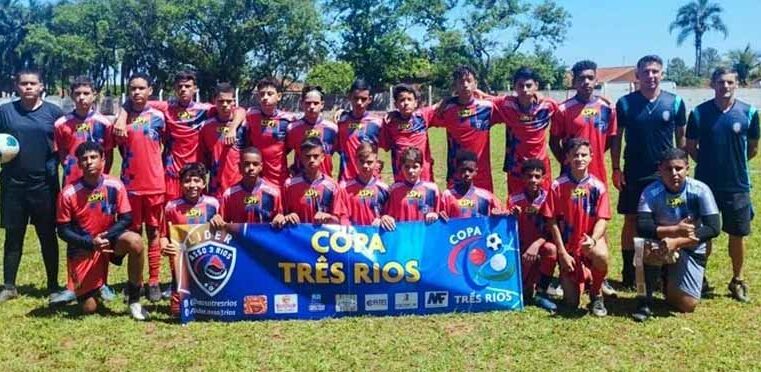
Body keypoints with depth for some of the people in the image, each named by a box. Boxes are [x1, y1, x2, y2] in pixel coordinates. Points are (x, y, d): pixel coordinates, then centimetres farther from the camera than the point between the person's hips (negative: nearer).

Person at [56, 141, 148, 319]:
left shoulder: (115, 185, -12)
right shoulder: (68, 193, -16)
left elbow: (126, 219, -7)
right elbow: (63, 231, -10)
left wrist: (106, 236, -23)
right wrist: (90, 243, -23)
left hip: (110, 239, 1)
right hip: (83, 247, -1)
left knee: (135, 241, -33)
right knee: (88, 309, -5)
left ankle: (134, 298, -15)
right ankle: (85, 289, 36)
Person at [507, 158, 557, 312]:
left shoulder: (547, 198, -8)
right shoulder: (514, 199, -8)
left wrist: (537, 244, -27)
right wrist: (513, 217, -28)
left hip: (540, 244, 0)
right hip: (521, 246, 0)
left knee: (551, 249, -32)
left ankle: (541, 293, -17)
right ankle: (527, 287, 12)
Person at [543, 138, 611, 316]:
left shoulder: (597, 186, -6)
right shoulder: (558, 186, -8)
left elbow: (602, 219, -7)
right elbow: (552, 221, -6)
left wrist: (593, 239, -27)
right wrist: (562, 252, -10)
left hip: (590, 240, 0)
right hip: (568, 245, 0)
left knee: (600, 256, -38)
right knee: (572, 303, -6)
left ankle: (597, 295, -6)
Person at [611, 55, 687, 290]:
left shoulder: (675, 102, 0)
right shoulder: (625, 103, -2)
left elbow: (681, 137, 7)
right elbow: (616, 138, 2)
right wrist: (616, 169, -3)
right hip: (633, 174, -1)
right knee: (631, 221, 6)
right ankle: (628, 272, 17)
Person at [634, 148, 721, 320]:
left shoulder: (700, 190, -18)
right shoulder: (651, 192, -18)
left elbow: (713, 228, -24)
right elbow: (642, 227, -28)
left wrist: (677, 242, -33)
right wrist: (675, 230, -41)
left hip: (691, 250, 1)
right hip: (663, 244, 0)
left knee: (687, 305, -8)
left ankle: (670, 285, 30)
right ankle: (646, 299, -17)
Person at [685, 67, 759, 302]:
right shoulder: (699, 113, -5)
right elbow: (691, 147, 5)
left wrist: (734, 164, 10)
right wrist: (709, 163, 6)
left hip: (738, 186, 1)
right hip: (706, 184, 0)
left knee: (737, 235, 9)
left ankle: (737, 281, 27)